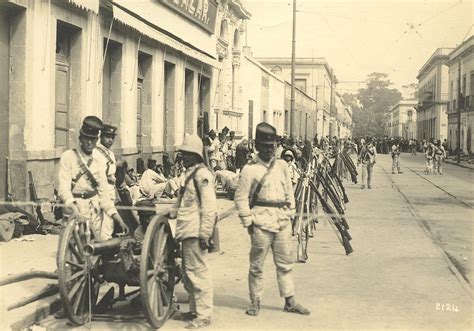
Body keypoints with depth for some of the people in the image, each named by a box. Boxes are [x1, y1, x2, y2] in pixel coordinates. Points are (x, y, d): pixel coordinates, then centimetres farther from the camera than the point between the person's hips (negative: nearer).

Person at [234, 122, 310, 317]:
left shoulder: (282, 166, 10)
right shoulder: (250, 170, -5)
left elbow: (289, 192, 17)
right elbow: (240, 198, -5)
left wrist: (290, 214, 11)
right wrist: (248, 222, -8)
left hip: (283, 223, 5)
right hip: (261, 223, -5)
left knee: (285, 263, 9)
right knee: (257, 265, 4)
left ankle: (290, 301, 17)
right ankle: (255, 302, 16)